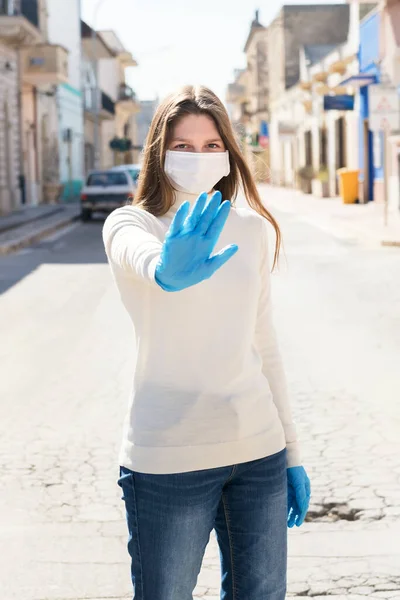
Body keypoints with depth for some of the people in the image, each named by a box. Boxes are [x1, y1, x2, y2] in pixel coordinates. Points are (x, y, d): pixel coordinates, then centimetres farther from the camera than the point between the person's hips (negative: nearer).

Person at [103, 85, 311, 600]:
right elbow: (136, 253, -31)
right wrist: (167, 272, -55)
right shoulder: (131, 223, -4)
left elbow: (264, 347, 13)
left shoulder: (252, 229, 8)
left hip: (259, 449, 4)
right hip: (168, 458, -4)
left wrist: (291, 452, 13)